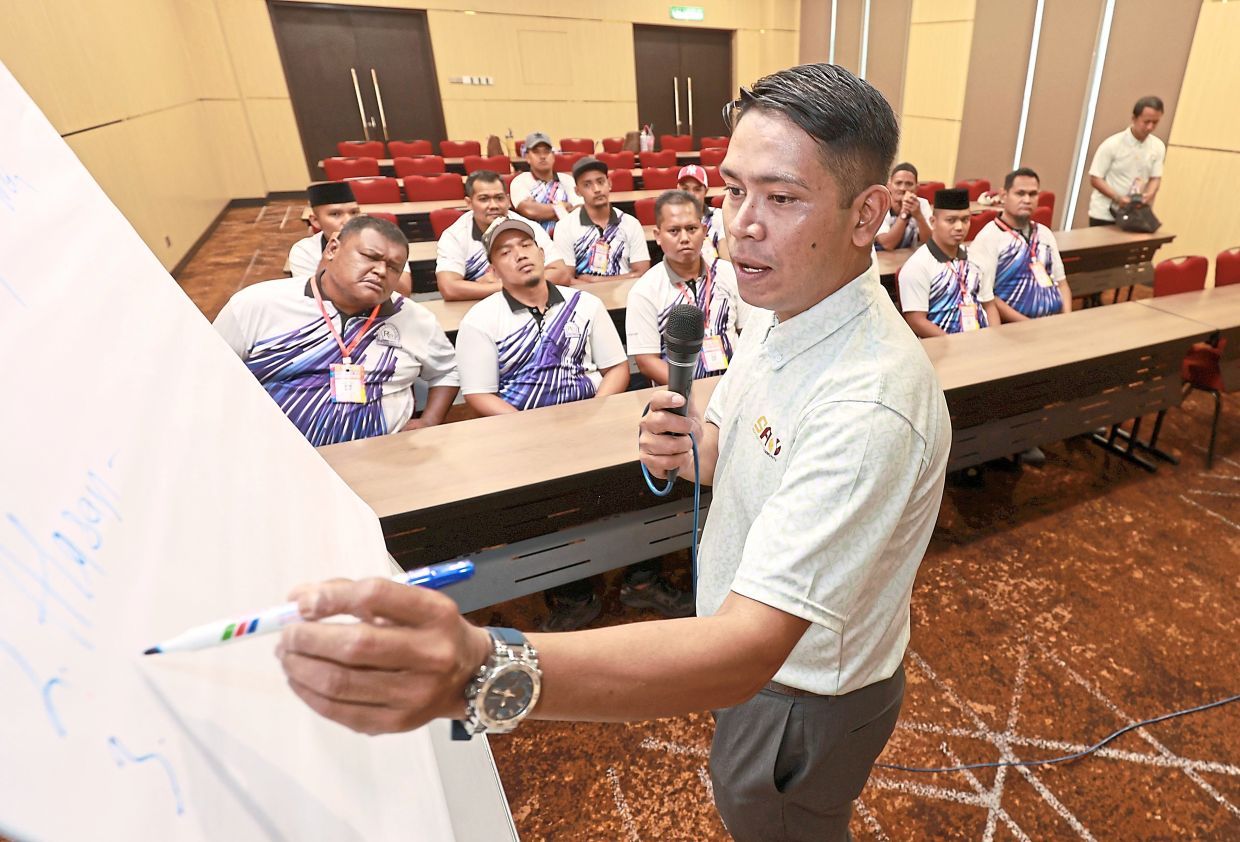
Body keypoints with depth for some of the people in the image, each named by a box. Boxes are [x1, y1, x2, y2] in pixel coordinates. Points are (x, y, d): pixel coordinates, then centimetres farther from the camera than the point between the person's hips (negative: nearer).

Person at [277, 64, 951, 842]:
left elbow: (750, 648, -45)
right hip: (748, 645, 8)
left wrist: (485, 674, -58)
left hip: (803, 703, -7)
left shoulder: (871, 405, -38)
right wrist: (690, 449, -18)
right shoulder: (785, 311, -7)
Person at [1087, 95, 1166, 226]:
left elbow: (1156, 178, 6)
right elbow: (1095, 178, -10)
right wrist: (1118, 198, -21)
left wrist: (1149, 194, -17)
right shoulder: (1112, 144, -10)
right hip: (1104, 214, -4)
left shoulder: (1158, 147, 2)